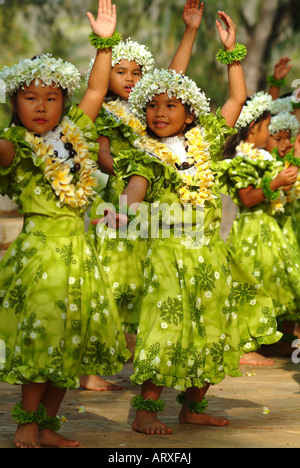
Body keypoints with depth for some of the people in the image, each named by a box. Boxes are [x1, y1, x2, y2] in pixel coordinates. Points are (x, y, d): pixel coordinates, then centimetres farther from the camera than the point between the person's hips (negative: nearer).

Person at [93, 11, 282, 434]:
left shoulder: (204, 141, 10)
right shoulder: (146, 154, 0)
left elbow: (237, 100, 15)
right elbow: (137, 183, -18)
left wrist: (232, 51, 14)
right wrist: (125, 209, -40)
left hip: (210, 254, 5)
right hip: (168, 253, -5)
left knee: (213, 334, 8)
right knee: (166, 330, -12)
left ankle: (193, 406, 22)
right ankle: (146, 411, -5)